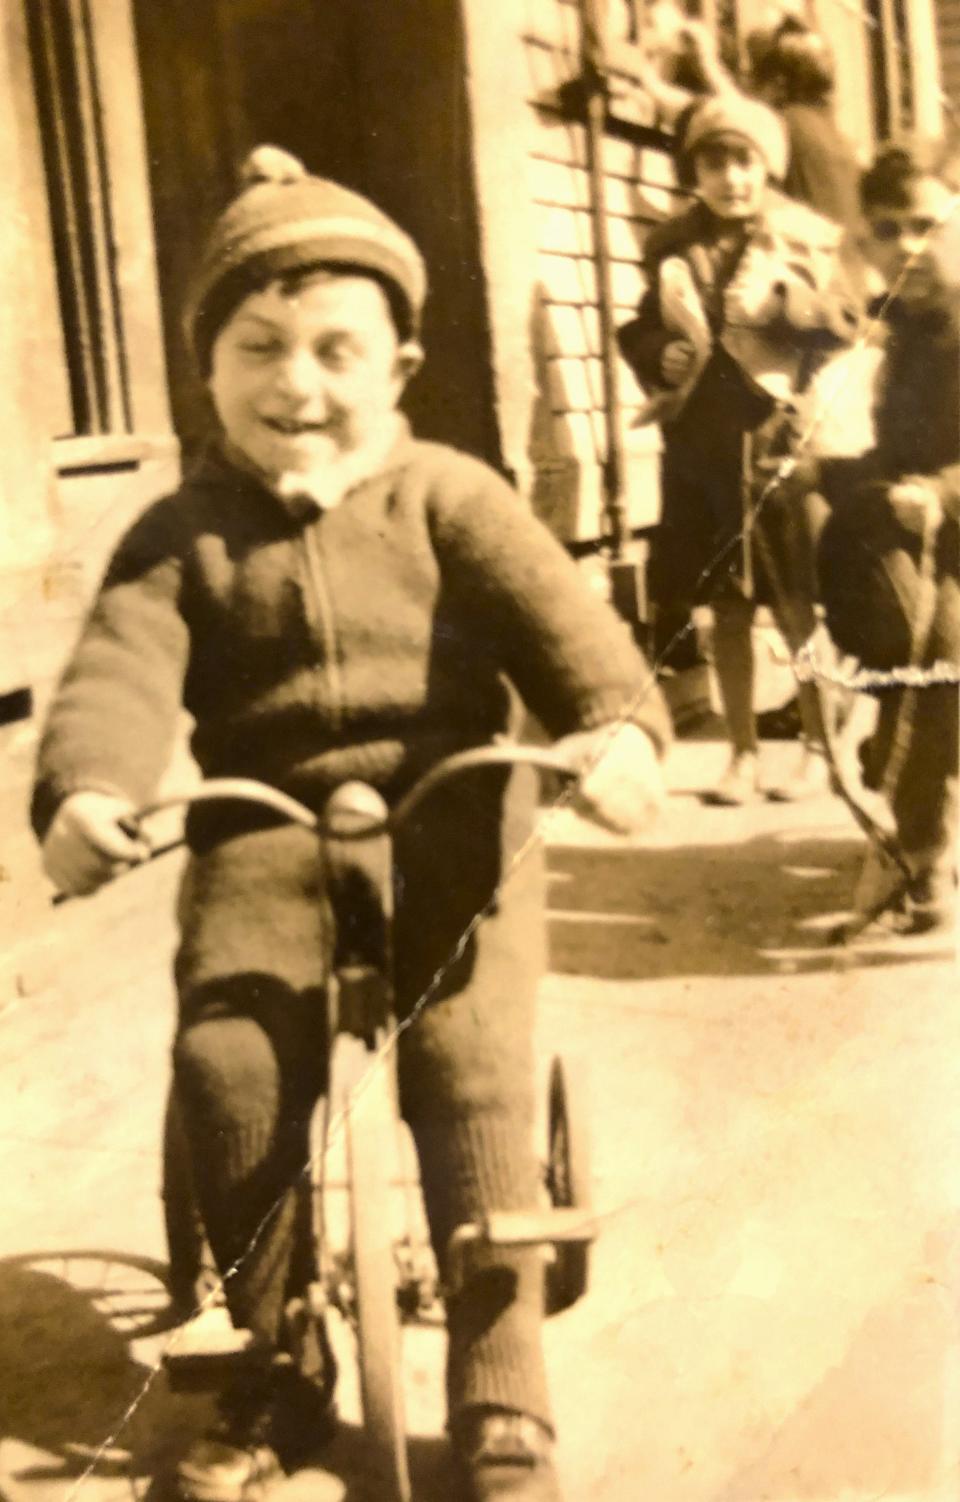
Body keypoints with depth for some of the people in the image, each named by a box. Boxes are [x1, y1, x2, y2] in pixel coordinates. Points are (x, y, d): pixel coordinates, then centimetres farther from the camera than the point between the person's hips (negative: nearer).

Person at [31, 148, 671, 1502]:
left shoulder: (447, 498, 5)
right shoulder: (180, 536, 7)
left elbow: (555, 618, -9)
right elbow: (121, 669, -10)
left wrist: (619, 722, -31)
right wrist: (85, 790, -32)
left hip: (451, 830, -1)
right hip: (266, 839, 1)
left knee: (472, 1084, -18)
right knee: (227, 1071, -20)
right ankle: (269, 1366, 5)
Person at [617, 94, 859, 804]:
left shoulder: (804, 236, 3)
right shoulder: (673, 245, 11)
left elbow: (844, 324, -5)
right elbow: (640, 333, 18)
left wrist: (782, 293, -18)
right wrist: (662, 356, -3)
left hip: (783, 437, -3)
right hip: (701, 445, 3)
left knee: (802, 603, -1)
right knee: (726, 606, 8)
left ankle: (819, 748, 12)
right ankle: (744, 752, 18)